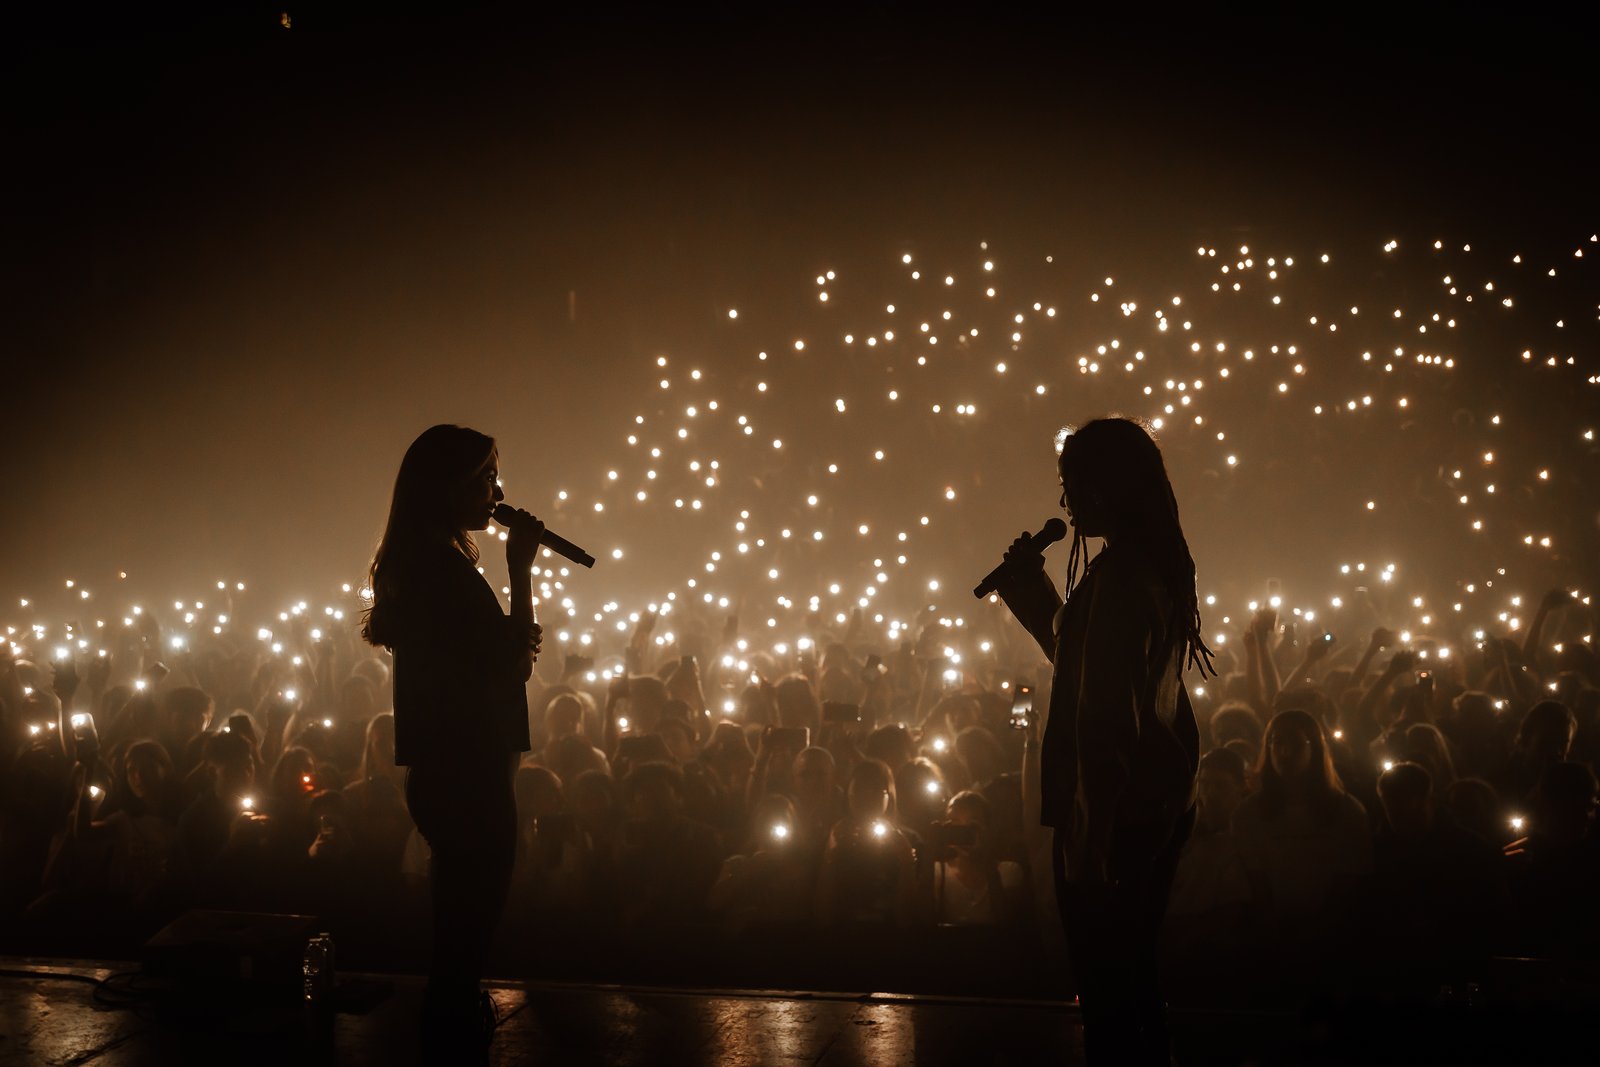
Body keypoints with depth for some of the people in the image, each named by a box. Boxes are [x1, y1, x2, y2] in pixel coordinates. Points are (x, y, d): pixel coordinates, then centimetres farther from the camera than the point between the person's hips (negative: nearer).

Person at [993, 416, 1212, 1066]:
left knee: (1107, 989, -2)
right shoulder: (1158, 568, 11)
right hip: (1157, 801, 10)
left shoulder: (1118, 575, -20)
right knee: (1131, 978, 20)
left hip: (1116, 809, -10)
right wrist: (1034, 589, 20)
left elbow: (1108, 713, -24)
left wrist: (1089, 835, -23)